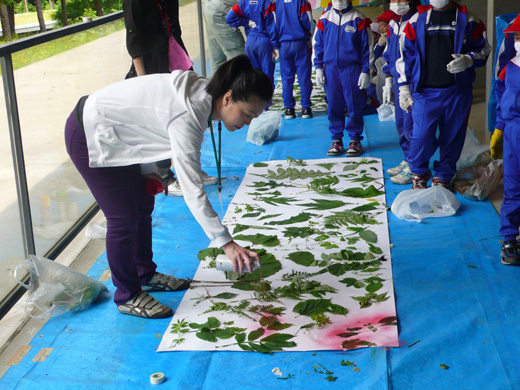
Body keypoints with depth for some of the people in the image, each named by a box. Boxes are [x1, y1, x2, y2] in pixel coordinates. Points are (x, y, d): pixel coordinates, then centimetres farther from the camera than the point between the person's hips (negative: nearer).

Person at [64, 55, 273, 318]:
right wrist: (226, 243, -39)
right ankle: (127, 296, 12)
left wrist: (148, 171, 5)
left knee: (143, 205, 16)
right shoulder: (187, 117, -34)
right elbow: (192, 190, -37)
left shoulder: (202, 90, -6)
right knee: (124, 217, -5)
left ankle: (145, 274, 35)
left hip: (114, 135, 10)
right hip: (89, 137, -9)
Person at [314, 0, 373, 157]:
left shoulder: (358, 19, -1)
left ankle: (355, 140, 11)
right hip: (331, 68, 3)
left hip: (352, 69, -3)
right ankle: (336, 140, 14)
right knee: (333, 106, 4)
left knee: (354, 106, 0)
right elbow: (318, 44, 14)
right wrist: (318, 67, 7)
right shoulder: (325, 19, 8)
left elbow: (367, 47, 1)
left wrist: (365, 71, -4)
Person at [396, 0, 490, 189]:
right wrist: (404, 86, 5)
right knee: (422, 135, -7)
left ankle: (443, 175, 24)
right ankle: (419, 174, 18)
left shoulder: (467, 20, 6)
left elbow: (483, 49, 10)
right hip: (424, 90, 0)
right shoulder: (417, 20, 8)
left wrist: (468, 60, -12)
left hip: (457, 90, 1)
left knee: (452, 136, 6)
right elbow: (406, 55, 10)